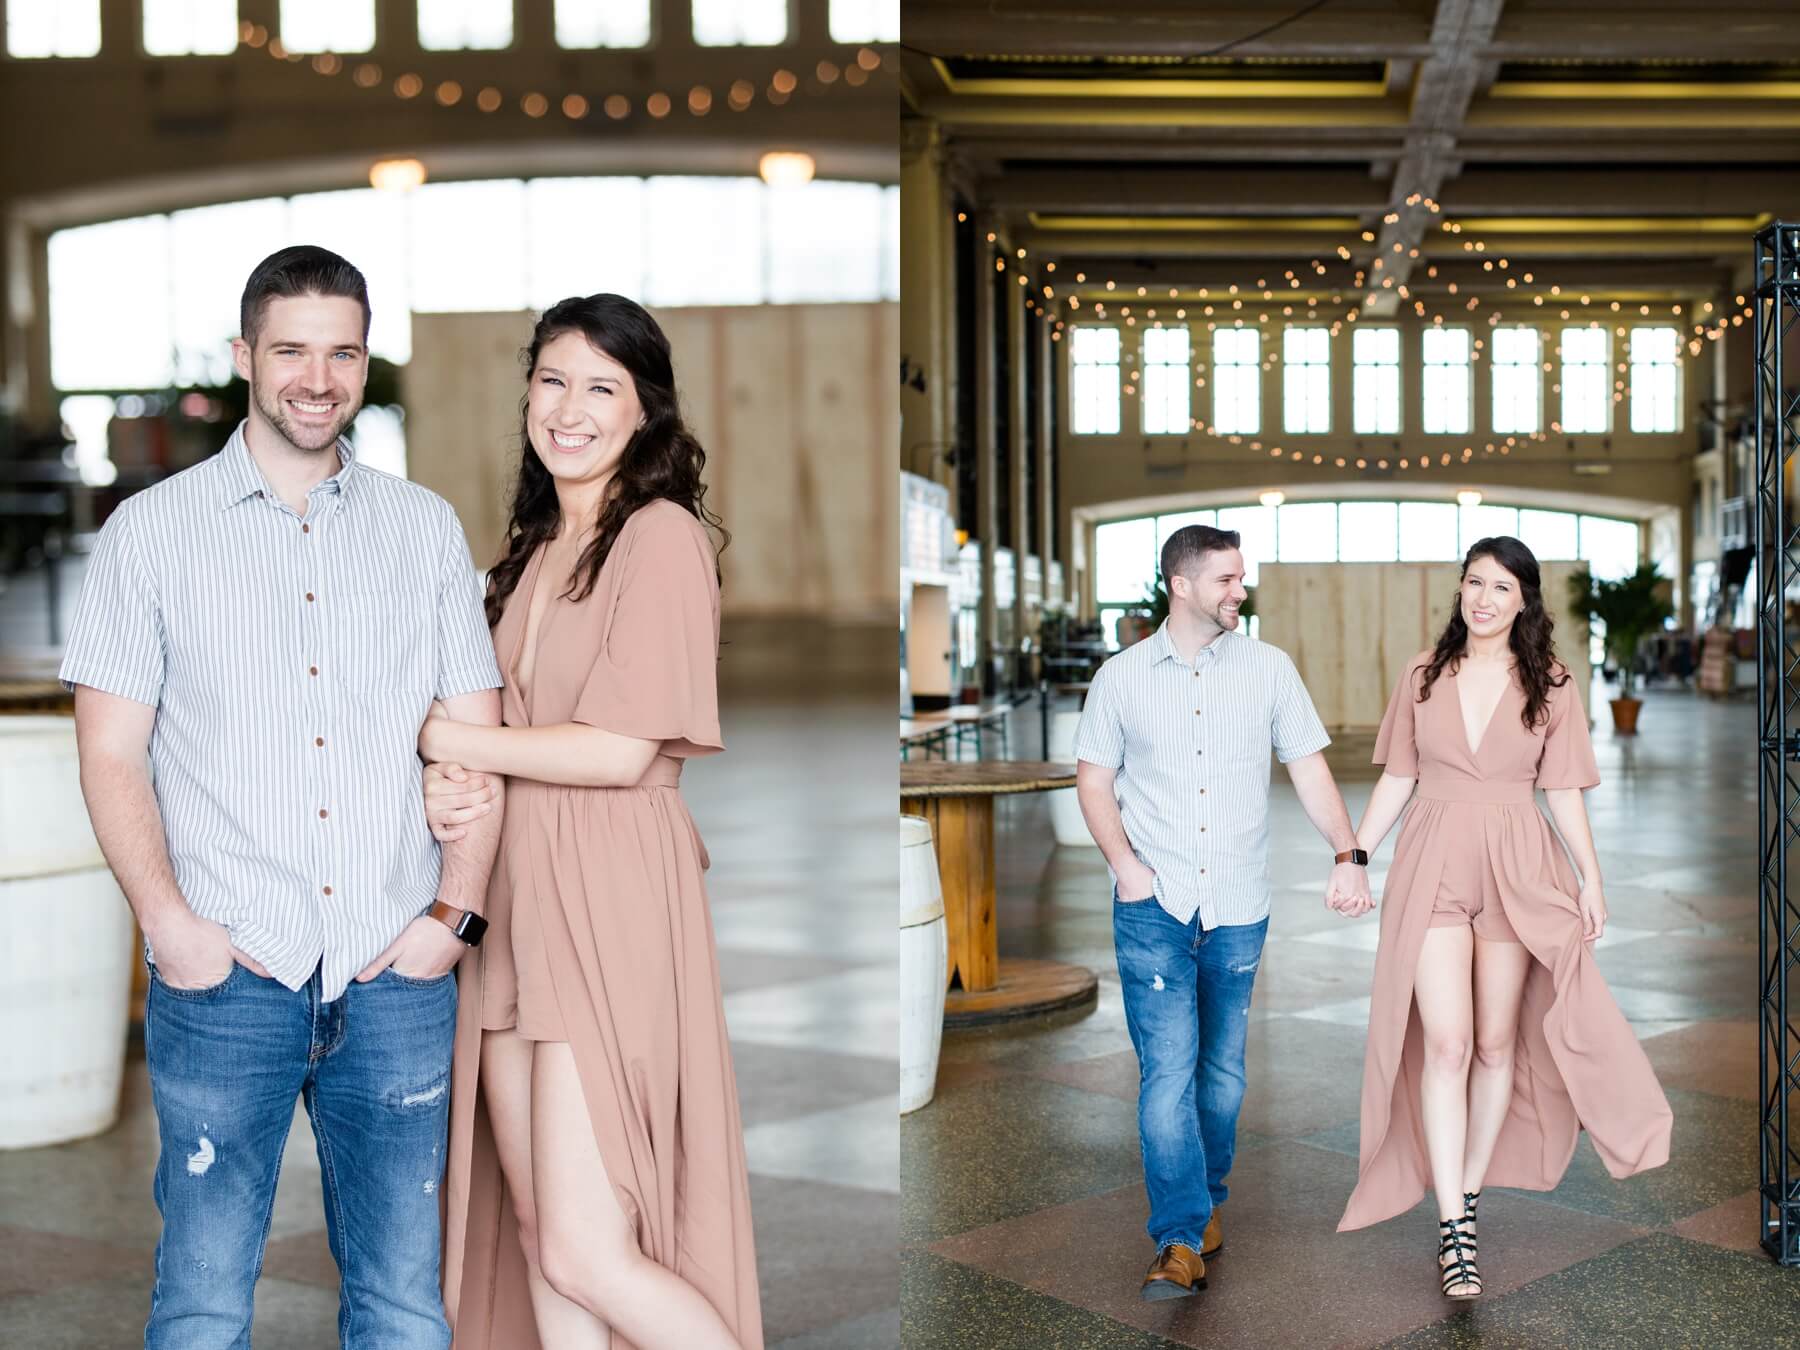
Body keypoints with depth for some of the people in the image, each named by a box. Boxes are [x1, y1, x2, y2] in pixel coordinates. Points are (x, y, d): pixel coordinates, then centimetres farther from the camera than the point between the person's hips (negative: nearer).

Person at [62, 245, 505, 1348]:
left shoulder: (428, 529, 10)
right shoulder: (152, 531, 4)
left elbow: (475, 739, 9)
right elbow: (112, 754, 1)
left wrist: (453, 913, -3)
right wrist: (169, 922, -11)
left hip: (398, 976, 2)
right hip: (226, 976, -1)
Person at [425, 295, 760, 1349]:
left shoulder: (661, 535, -7)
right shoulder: (535, 549, 18)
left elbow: (619, 750, -15)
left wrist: (440, 736, -6)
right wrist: (459, 787, -4)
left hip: (607, 904, -8)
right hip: (512, 897, 8)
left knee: (590, 1253, -11)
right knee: (535, 1232, 9)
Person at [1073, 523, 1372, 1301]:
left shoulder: (1269, 669, 4)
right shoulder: (1122, 676, 3)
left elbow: (1309, 768, 2)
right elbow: (1093, 778, 6)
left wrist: (1348, 855, -11)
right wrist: (1124, 862, -9)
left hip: (1238, 908, 2)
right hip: (1154, 908, -2)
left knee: (1222, 1071, 11)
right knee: (1166, 1071, -9)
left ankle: (1206, 1201, 31)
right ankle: (1182, 1240, -6)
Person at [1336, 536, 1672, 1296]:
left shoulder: (1550, 686, 3)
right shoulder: (1423, 676, 4)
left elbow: (1563, 791, 4)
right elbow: (1396, 780, 8)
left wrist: (1591, 877, -1)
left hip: (1517, 870, 1)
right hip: (1433, 865, -1)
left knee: (1496, 1043, 8)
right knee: (1445, 1044, -9)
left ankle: (1468, 1189, 25)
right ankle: (1454, 1229, -7)